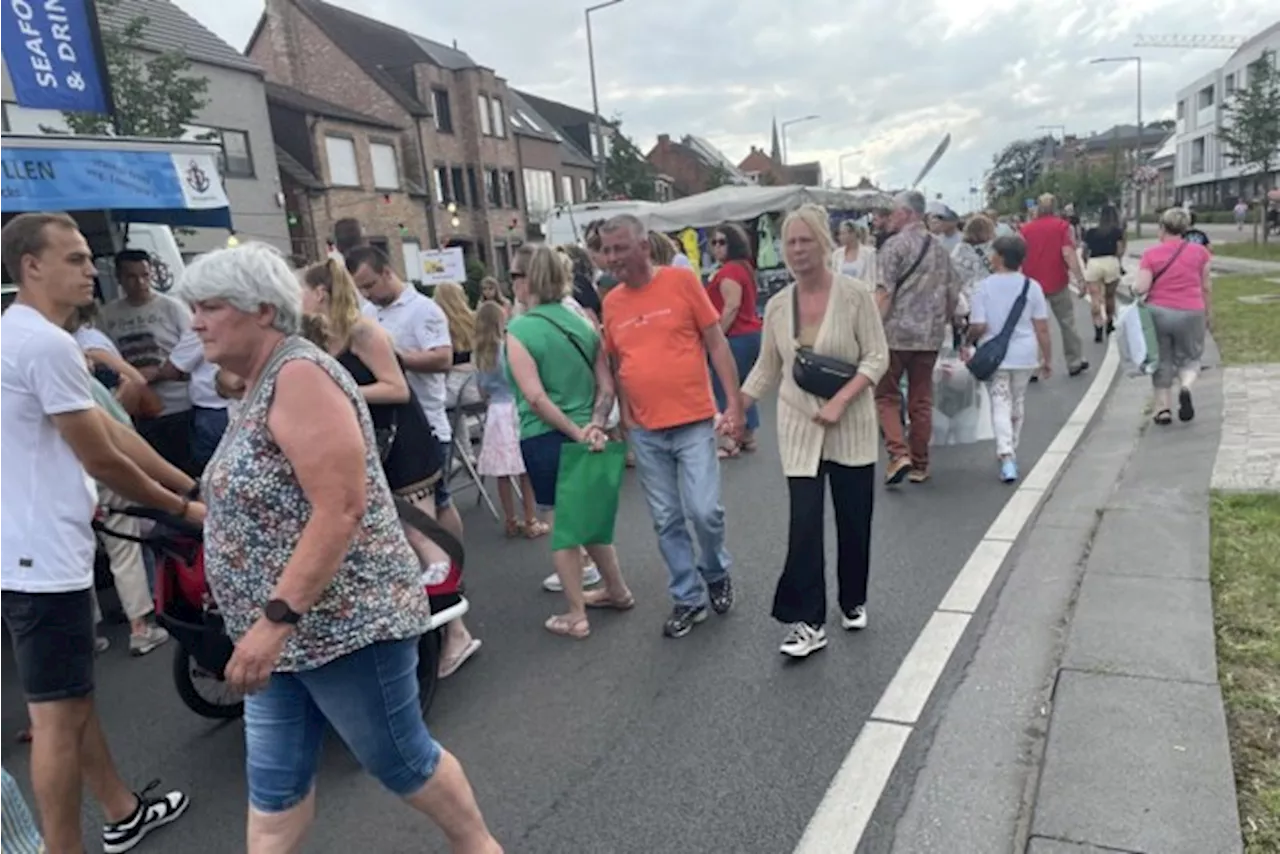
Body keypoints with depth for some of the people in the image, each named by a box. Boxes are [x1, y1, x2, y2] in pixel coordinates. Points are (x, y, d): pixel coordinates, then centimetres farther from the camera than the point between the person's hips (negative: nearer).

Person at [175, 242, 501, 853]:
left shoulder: (299, 375, -19)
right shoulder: (263, 383, 11)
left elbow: (340, 510, -27)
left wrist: (276, 618, -27)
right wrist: (270, 623, 20)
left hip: (346, 621, -9)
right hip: (282, 632, 9)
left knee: (401, 761, 10)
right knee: (274, 785, 15)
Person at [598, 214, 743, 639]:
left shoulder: (682, 281, -5)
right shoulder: (611, 303, 4)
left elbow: (716, 343, -3)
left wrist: (734, 401, -8)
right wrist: (623, 417, 6)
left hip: (694, 422, -3)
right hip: (645, 431, 3)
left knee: (705, 511, -5)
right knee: (666, 521, 9)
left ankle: (716, 574, 26)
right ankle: (687, 598, 25)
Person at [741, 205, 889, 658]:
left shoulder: (854, 294, -8)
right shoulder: (777, 306, 2)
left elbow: (877, 356, -9)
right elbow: (767, 369, 10)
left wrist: (840, 401, -21)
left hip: (851, 426, -1)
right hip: (799, 427, 2)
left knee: (854, 522, 11)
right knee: (804, 524, -4)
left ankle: (853, 602, 34)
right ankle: (808, 623, 4)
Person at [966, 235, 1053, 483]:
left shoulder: (984, 286, -10)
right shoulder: (1032, 286, -2)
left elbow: (978, 326, -13)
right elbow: (1042, 328, -2)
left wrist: (969, 339, 8)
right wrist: (1047, 358, 7)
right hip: (1024, 355, 3)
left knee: (1000, 404, 1)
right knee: (1017, 403, 17)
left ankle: (1006, 456, -15)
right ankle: (1010, 452, 30)